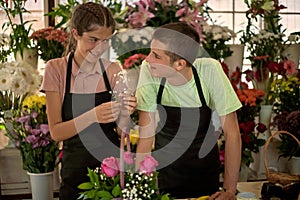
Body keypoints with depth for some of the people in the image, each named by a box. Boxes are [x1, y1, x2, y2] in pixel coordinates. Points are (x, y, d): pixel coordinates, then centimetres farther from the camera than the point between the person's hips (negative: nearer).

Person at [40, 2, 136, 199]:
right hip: (76, 170, -2)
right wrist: (92, 116, -26)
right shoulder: (56, 69, -6)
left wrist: (124, 113, -19)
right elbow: (56, 132, -11)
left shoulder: (113, 70, 0)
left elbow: (121, 131, 2)